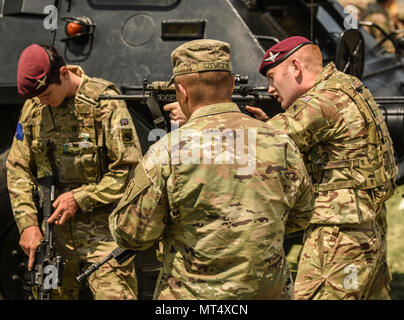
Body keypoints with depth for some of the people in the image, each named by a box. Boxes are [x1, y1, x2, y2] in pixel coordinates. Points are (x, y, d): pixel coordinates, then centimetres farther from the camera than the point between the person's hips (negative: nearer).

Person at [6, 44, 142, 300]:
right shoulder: (33, 107, 5)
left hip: (102, 230, -5)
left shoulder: (105, 102, -12)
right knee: (51, 293, 9)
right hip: (53, 227, 5)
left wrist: (80, 199, -15)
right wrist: (27, 223, -3)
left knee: (113, 295, -11)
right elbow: (18, 168, 8)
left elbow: (129, 168, -12)